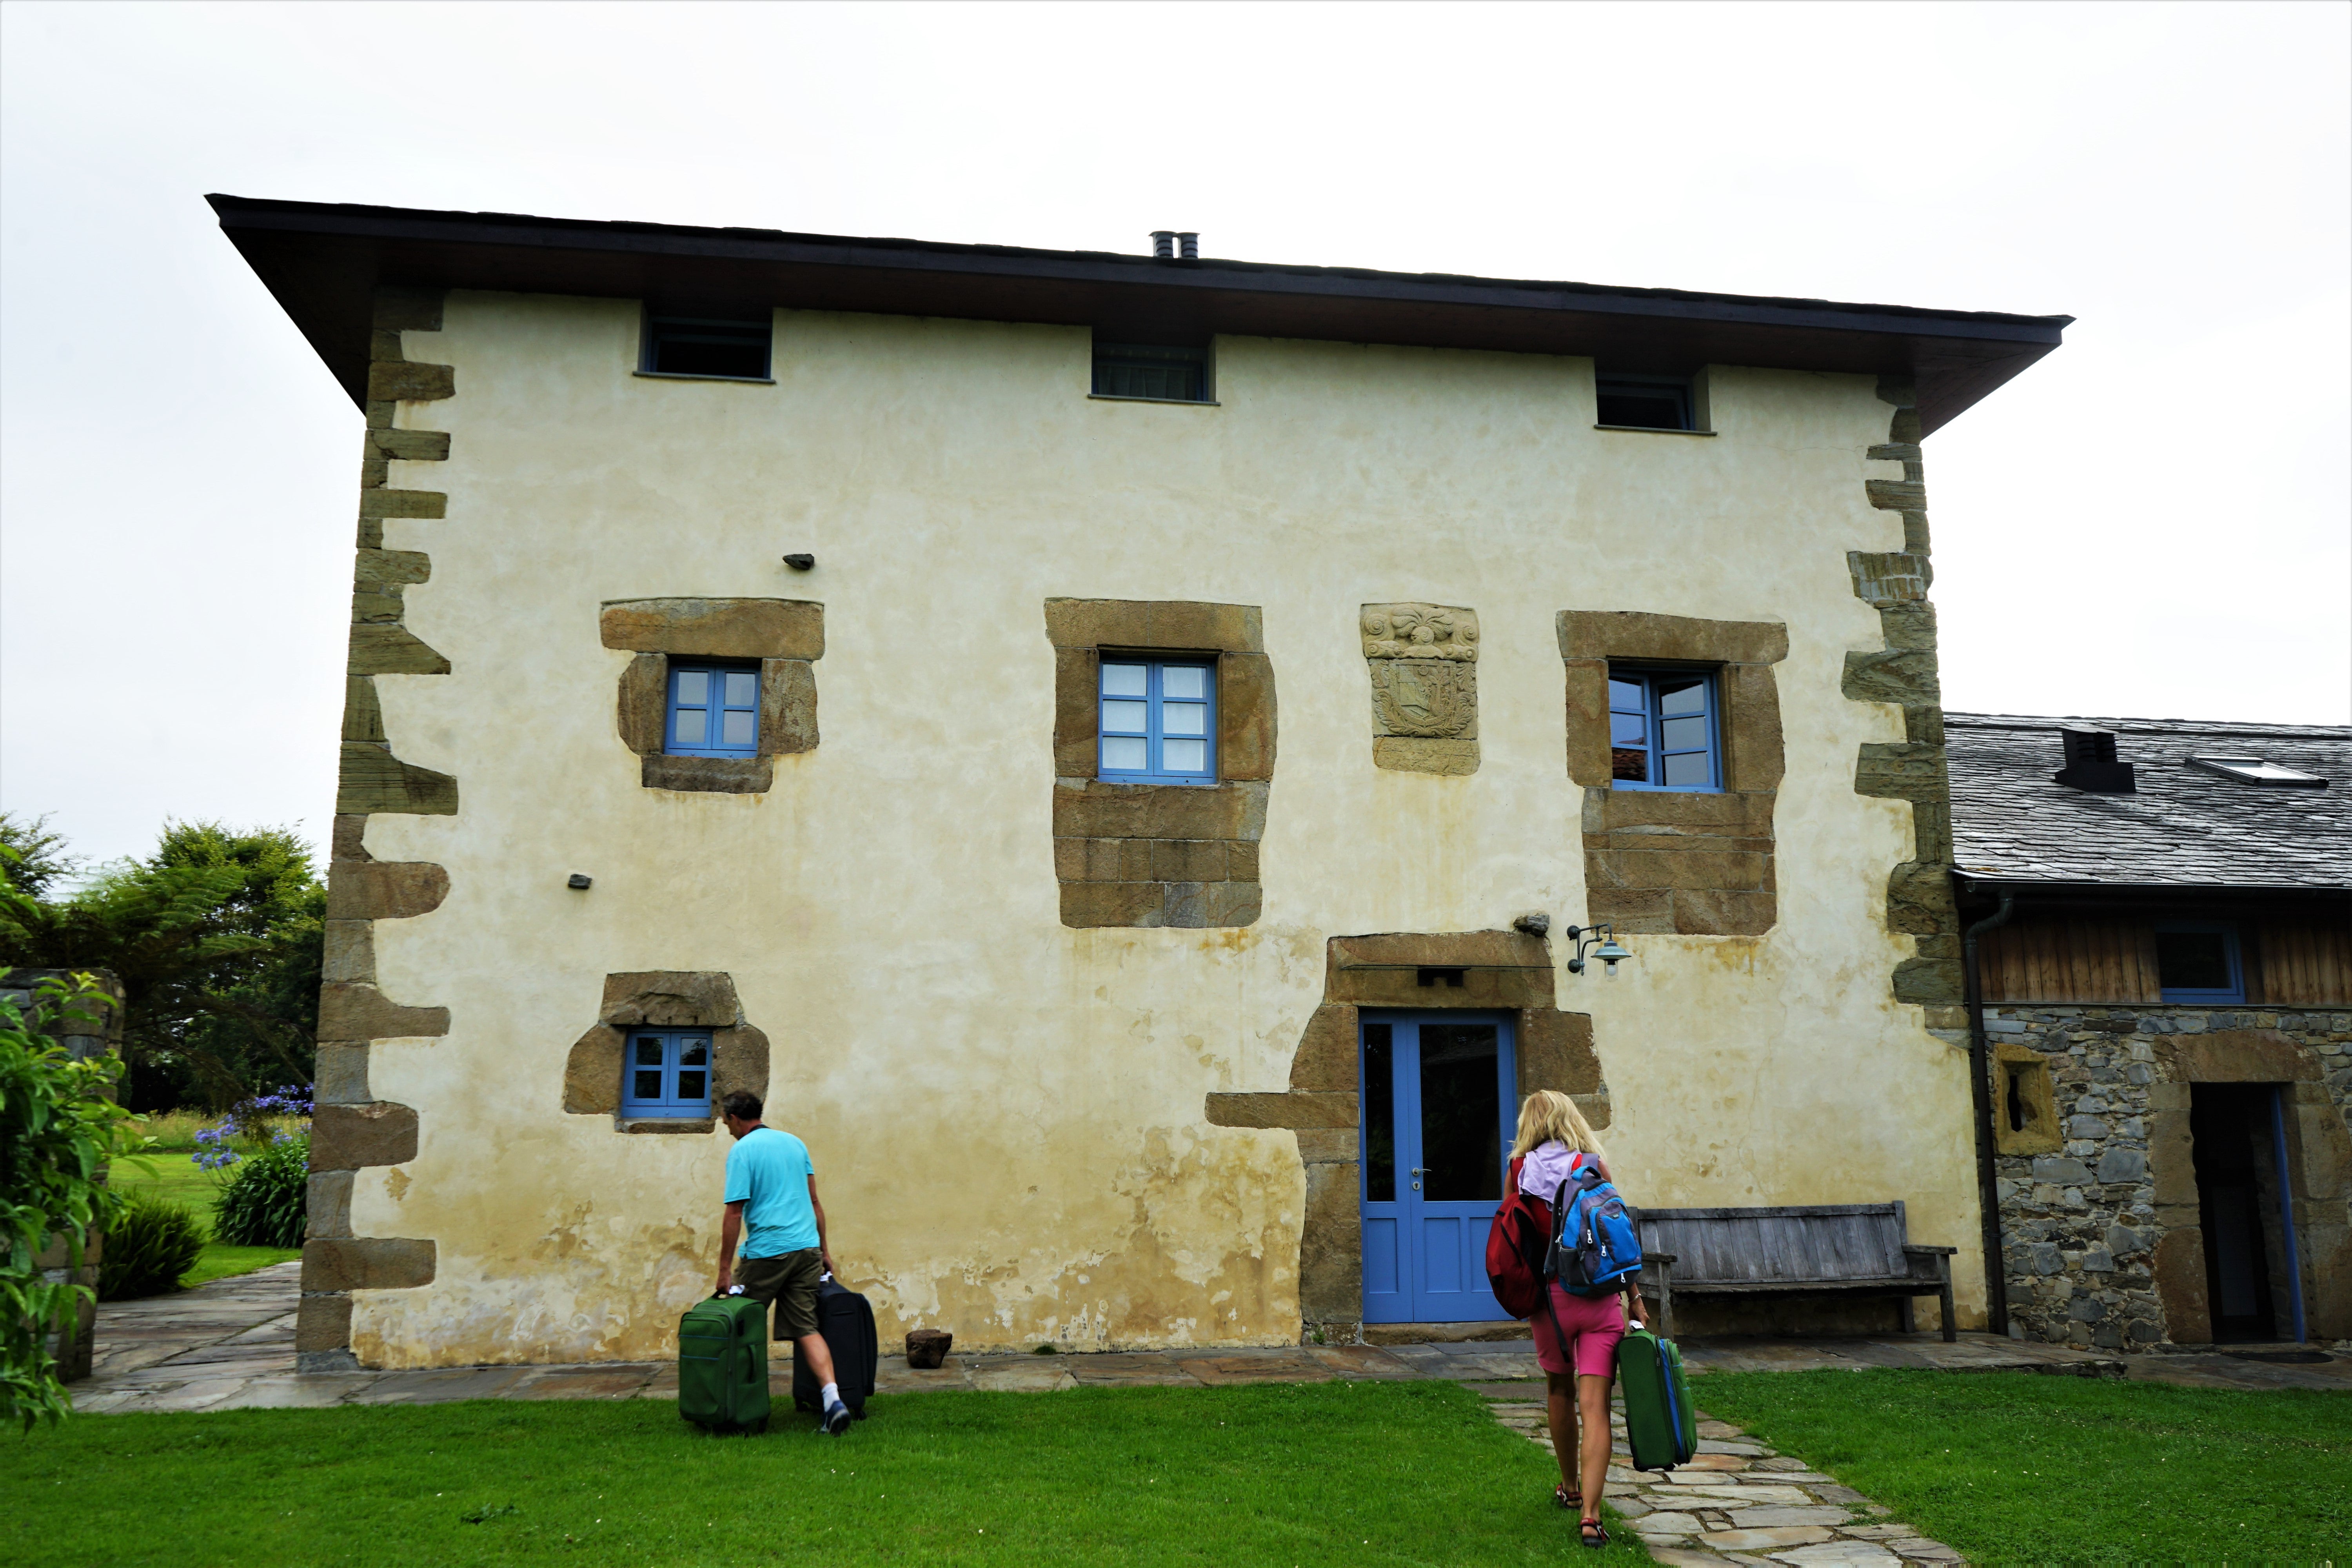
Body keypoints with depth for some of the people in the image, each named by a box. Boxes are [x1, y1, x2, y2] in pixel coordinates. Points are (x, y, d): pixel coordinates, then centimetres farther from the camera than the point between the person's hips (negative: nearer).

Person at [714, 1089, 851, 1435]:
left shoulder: (742, 1151, -6)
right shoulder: (794, 1142, 13)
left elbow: (735, 1214, -12)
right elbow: (814, 1201, 16)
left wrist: (725, 1270, -9)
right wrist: (824, 1249, 21)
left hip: (766, 1253, -5)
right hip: (807, 1250, 6)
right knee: (806, 1328, 4)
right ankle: (833, 1397, -13)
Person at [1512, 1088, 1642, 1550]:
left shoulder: (1520, 1169, 2)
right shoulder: (1595, 1165, 0)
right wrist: (1634, 1295, 6)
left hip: (1550, 1295, 1)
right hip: (1601, 1295, -1)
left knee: (1559, 1391, 22)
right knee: (1595, 1407, -2)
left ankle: (1570, 1488, 37)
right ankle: (1590, 1513, -11)